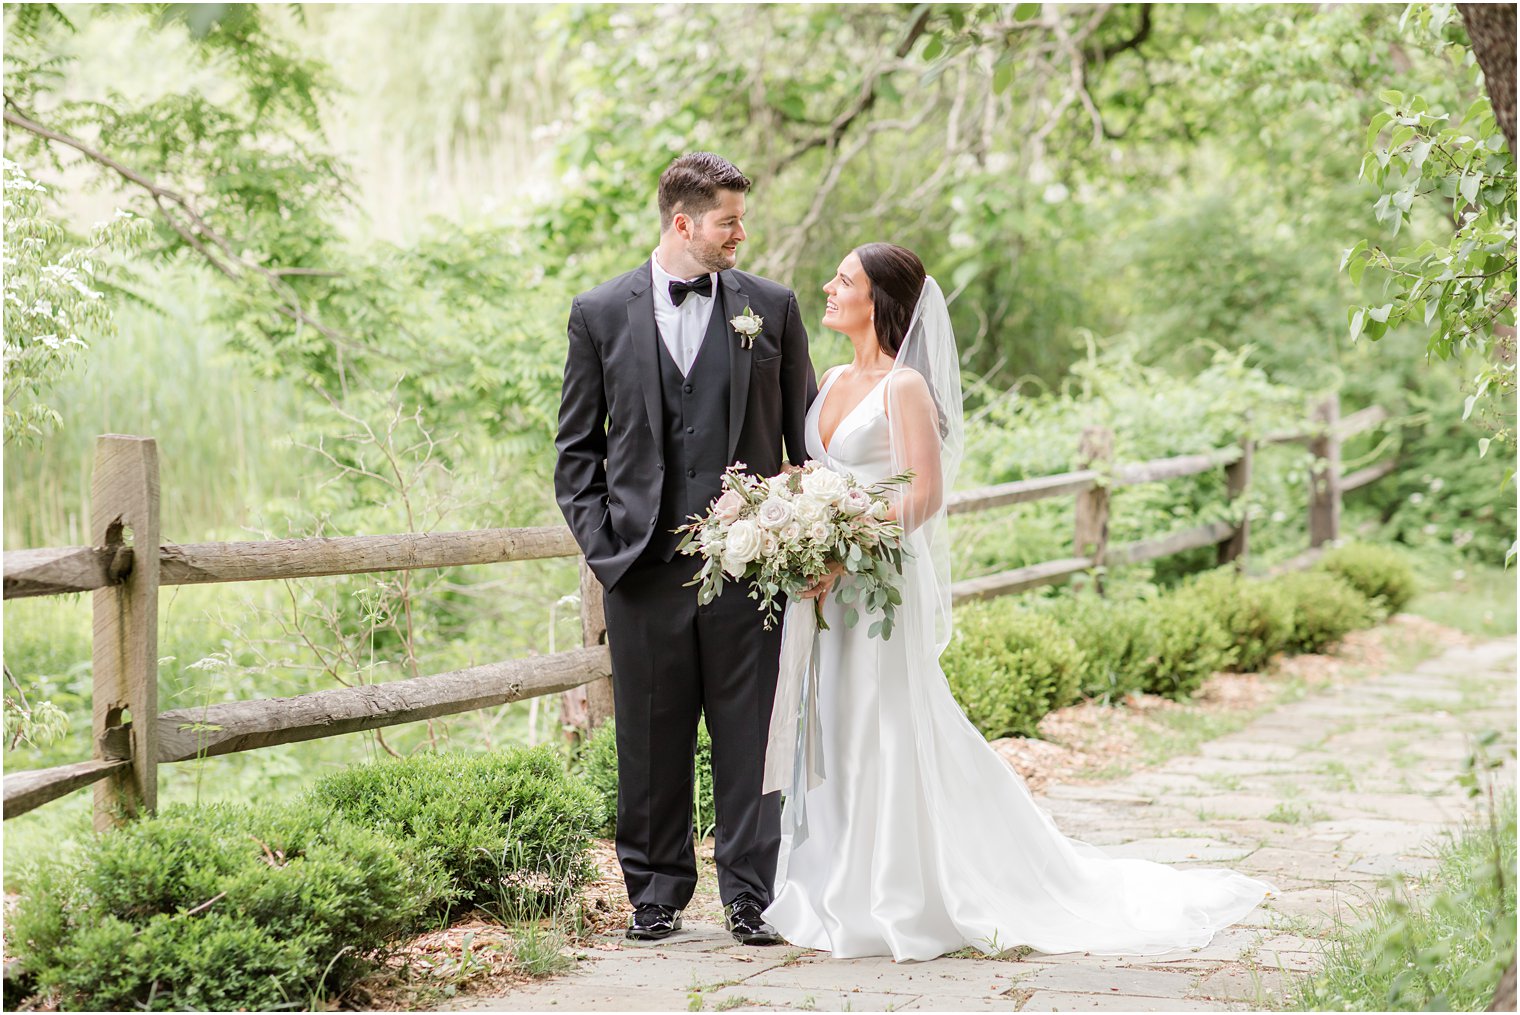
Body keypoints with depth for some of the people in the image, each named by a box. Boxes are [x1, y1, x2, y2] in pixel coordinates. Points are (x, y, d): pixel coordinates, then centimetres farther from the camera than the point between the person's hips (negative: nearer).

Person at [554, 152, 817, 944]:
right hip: (645, 568, 0)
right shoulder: (600, 313, 5)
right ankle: (656, 892, 20)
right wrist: (599, 540, -1)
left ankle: (751, 895, 10)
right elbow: (577, 446, 9)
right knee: (652, 744, 7)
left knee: (751, 738, 1)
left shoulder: (771, 308, 7)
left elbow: (806, 433, 9)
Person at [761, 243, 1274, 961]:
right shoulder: (834, 381, 14)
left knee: (884, 732, -3)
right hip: (825, 580, 8)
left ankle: (897, 902, 5)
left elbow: (923, 495, -17)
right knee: (832, 733, 10)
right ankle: (835, 887, 18)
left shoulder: (905, 387, -10)